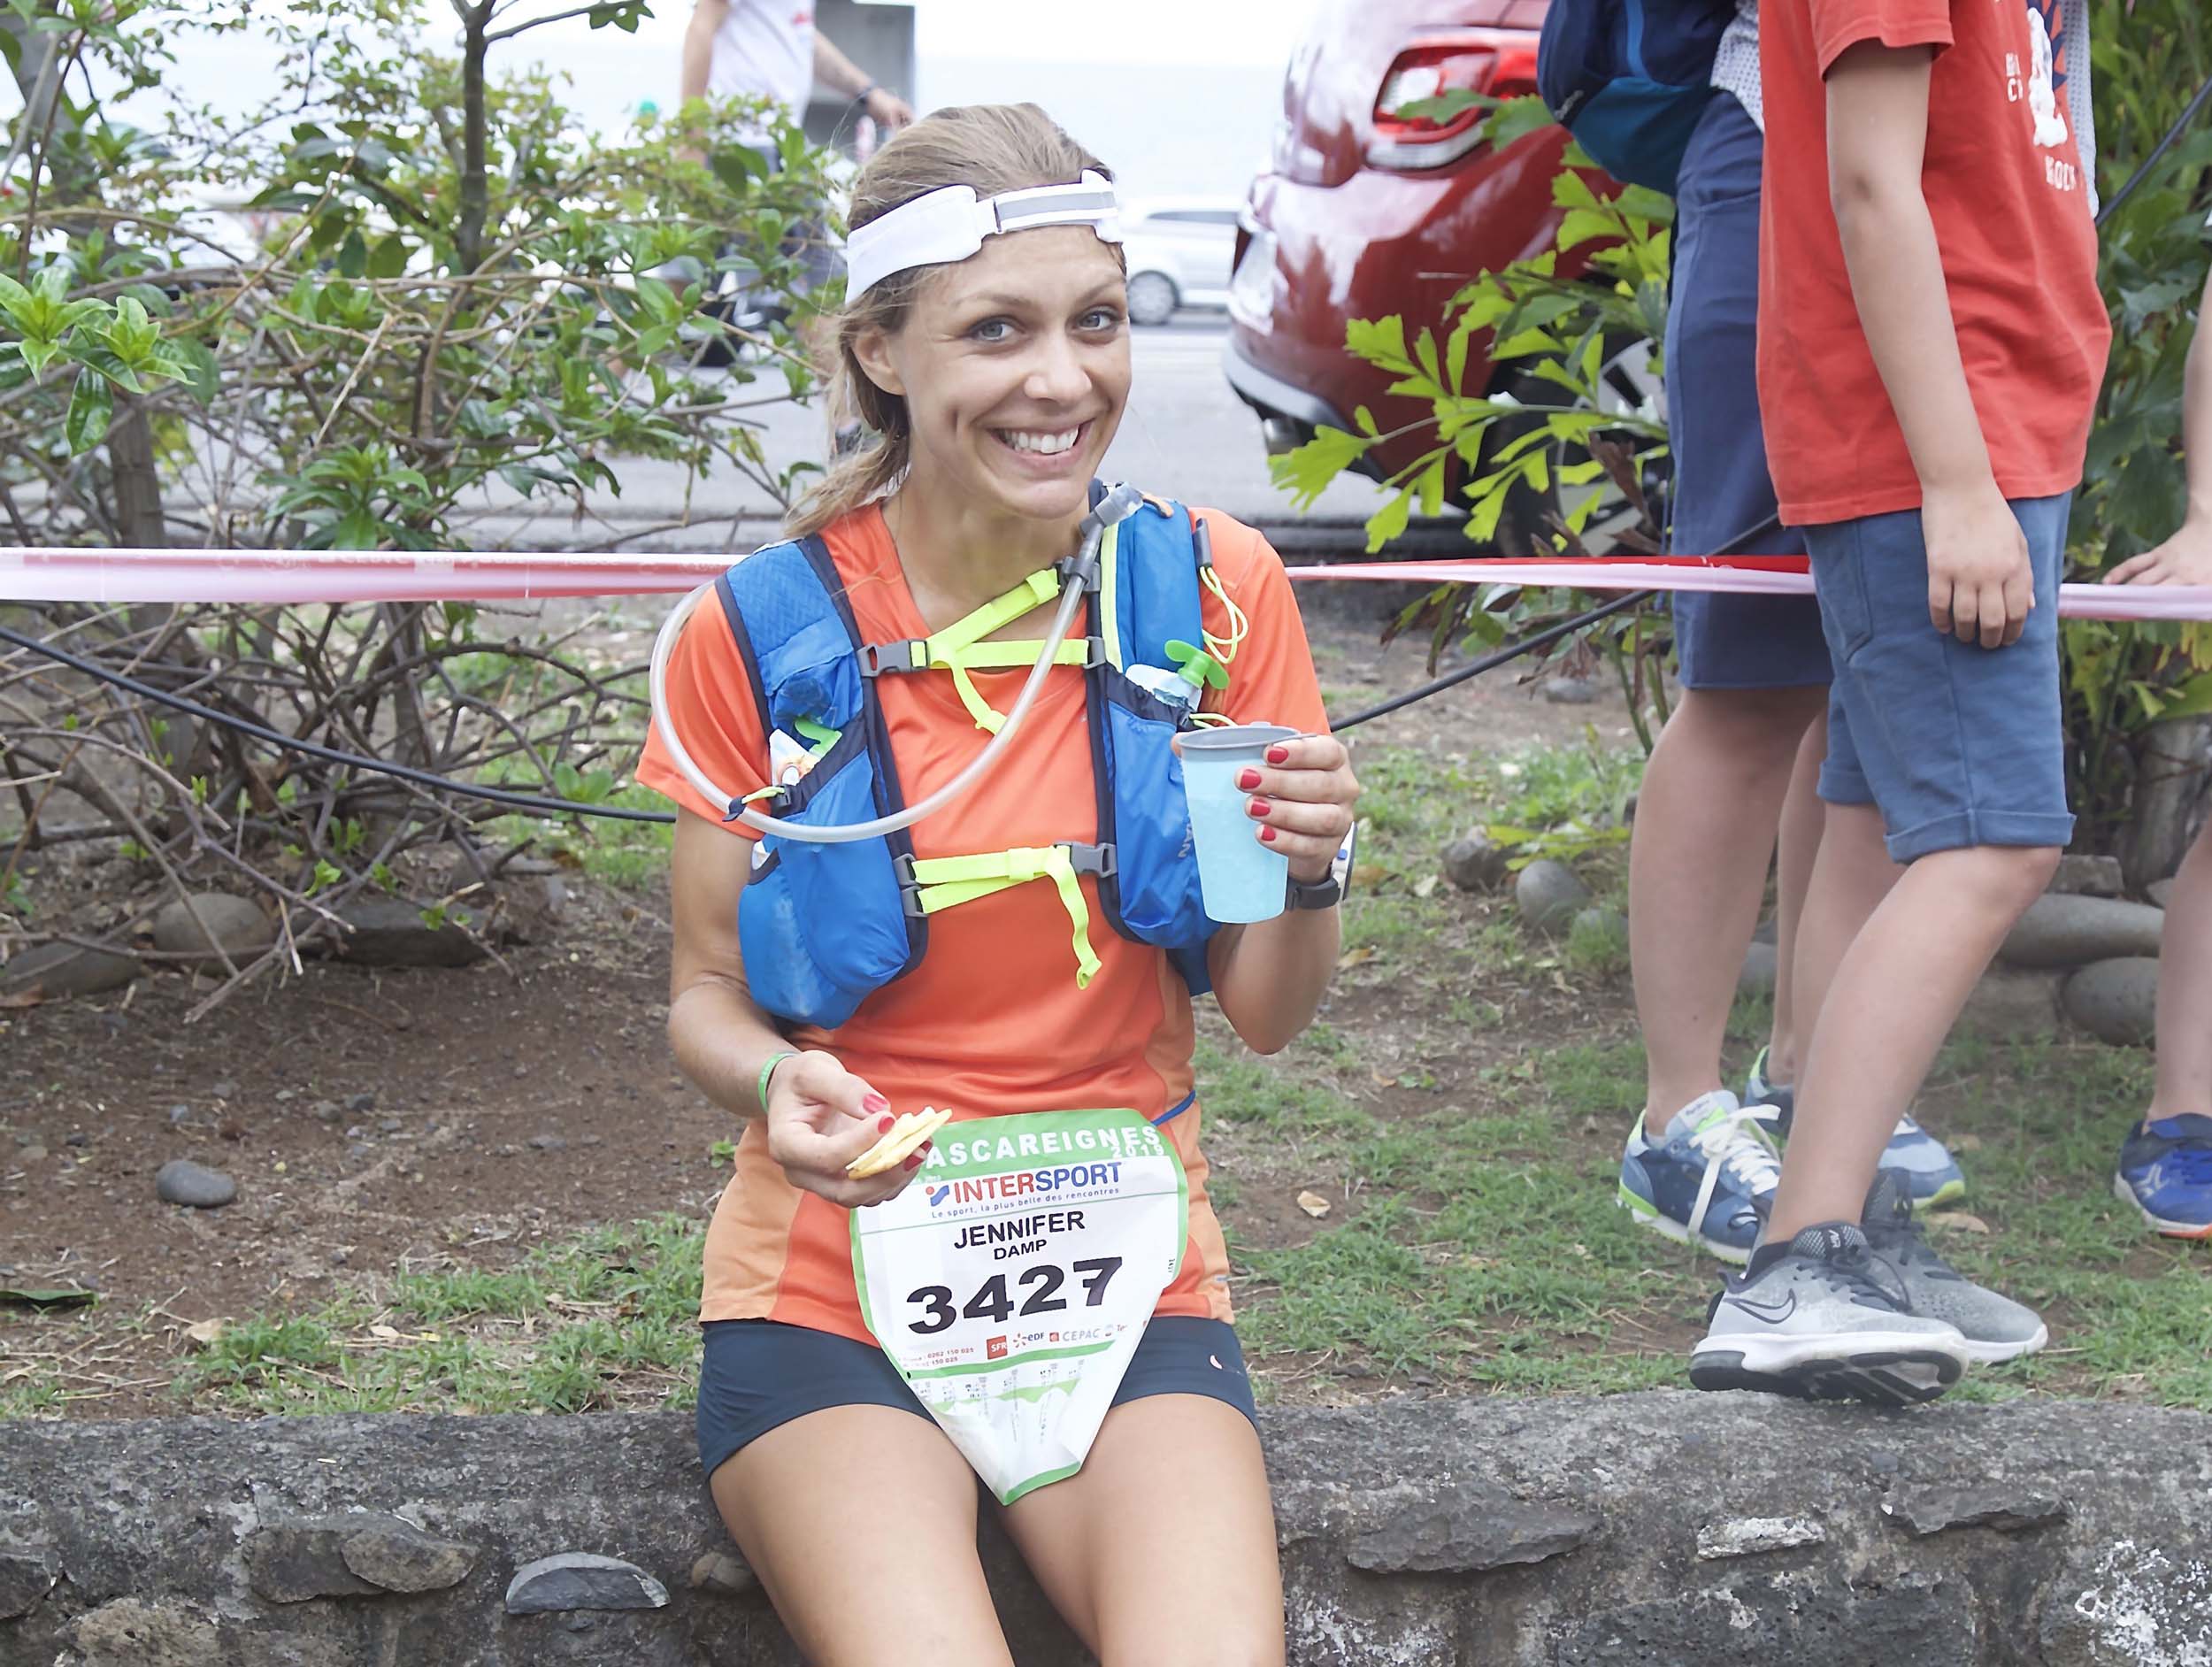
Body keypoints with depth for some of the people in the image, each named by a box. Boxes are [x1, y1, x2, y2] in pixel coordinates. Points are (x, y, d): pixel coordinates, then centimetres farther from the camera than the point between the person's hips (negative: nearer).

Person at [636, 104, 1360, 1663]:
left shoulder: (1213, 590, 0)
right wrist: (775, 1080, -17)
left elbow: (1267, 1016, 6)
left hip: (1126, 1274, 1)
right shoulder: (762, 633, -5)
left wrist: (1309, 872, -15)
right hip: (835, 1284, -1)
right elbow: (709, 994, 5)